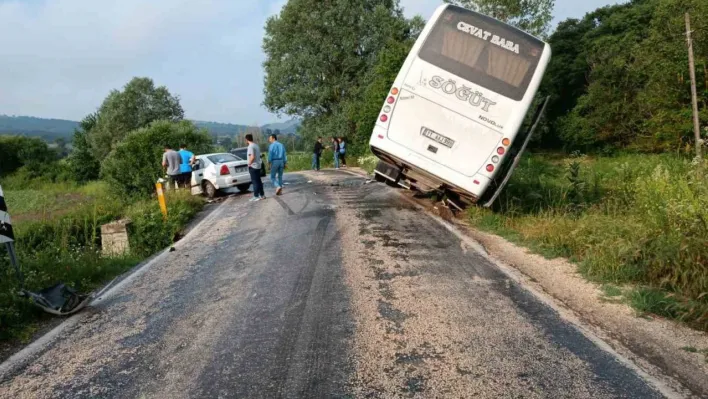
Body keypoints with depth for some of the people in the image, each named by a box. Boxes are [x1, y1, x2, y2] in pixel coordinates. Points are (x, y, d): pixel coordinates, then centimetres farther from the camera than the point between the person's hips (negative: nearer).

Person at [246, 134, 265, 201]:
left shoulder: (251, 146, -16)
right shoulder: (256, 145, 12)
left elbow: (252, 157, -25)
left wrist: (249, 163, -12)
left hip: (253, 166, -9)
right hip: (258, 165, 9)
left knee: (255, 182, -5)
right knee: (259, 181, 13)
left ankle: (256, 196, -2)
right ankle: (262, 195, 16)